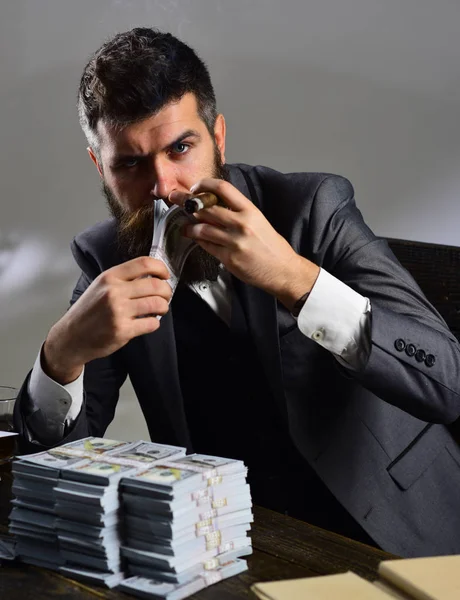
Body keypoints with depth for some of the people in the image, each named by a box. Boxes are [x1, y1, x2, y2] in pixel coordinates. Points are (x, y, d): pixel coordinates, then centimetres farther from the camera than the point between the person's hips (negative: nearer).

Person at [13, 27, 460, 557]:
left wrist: (293, 277, -35)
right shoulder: (109, 257, -6)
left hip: (397, 533, -2)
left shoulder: (313, 207, -16)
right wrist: (64, 350, -28)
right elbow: (52, 451, -6)